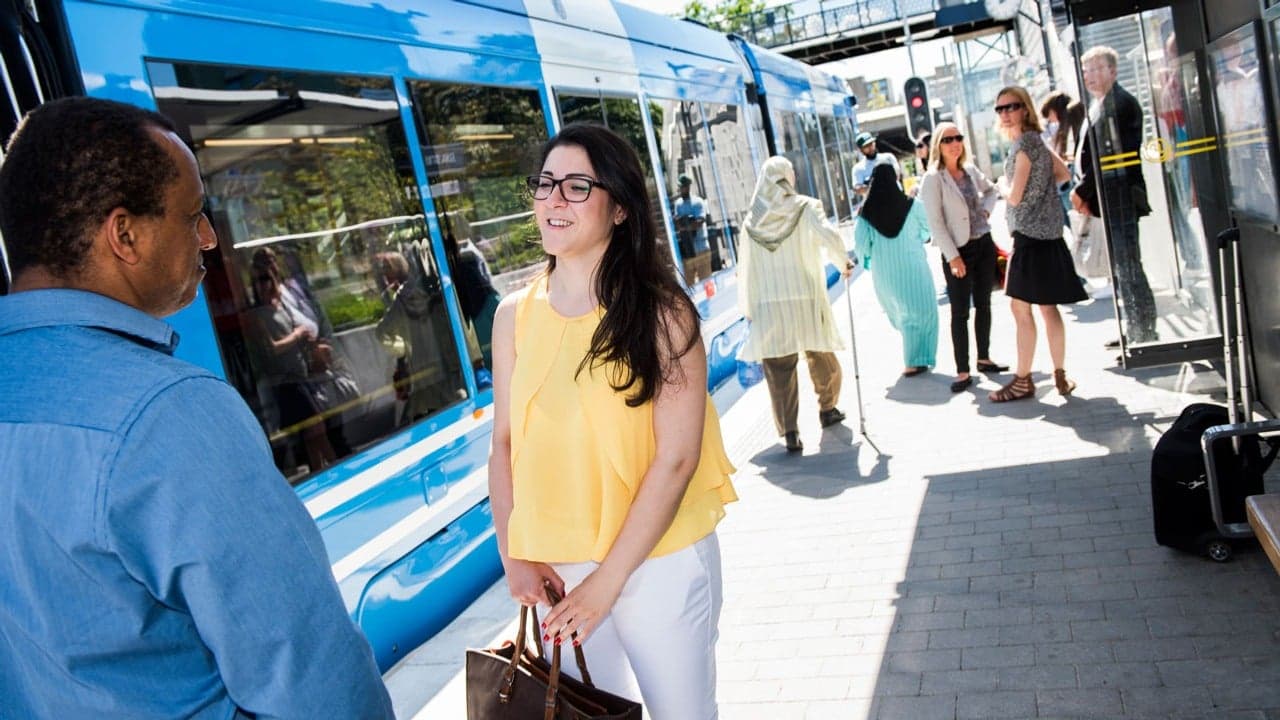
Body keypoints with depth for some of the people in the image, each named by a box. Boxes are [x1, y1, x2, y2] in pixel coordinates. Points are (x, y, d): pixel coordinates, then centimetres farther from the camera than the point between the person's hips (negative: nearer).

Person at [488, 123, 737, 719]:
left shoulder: (660, 310, -11)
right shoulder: (515, 315, 2)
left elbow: (676, 457, -14)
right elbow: (505, 444, 6)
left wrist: (608, 580, -15)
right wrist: (514, 555, -3)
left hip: (657, 561, -3)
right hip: (555, 568, 4)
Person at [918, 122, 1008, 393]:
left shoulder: (970, 170, 6)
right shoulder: (933, 179, -11)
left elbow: (992, 190, 26)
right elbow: (935, 222, -14)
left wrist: (987, 208, 4)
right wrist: (953, 257, -18)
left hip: (984, 244, 6)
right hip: (958, 251, -6)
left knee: (983, 305, 13)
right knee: (960, 312, -3)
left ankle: (984, 358, 27)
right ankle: (962, 371, 2)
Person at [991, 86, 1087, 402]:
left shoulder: (1024, 143, -14)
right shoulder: (1036, 139, 14)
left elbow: (1014, 196, -17)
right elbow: (1063, 174, 23)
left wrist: (1001, 185, 3)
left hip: (1030, 234, -10)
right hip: (1046, 232, 10)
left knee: (1021, 307, -5)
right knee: (1048, 307, 13)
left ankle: (1023, 380, 0)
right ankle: (1060, 375, 18)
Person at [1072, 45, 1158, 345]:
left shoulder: (1121, 103, -12)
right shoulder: (1098, 106, 18)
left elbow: (1109, 155, -17)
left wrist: (1082, 191, -12)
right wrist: (1087, 194, 8)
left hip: (1120, 198, -10)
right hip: (1107, 200, 10)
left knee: (1128, 266, -7)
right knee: (1121, 266, 13)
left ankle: (1144, 334, -2)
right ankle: (1134, 331, 22)